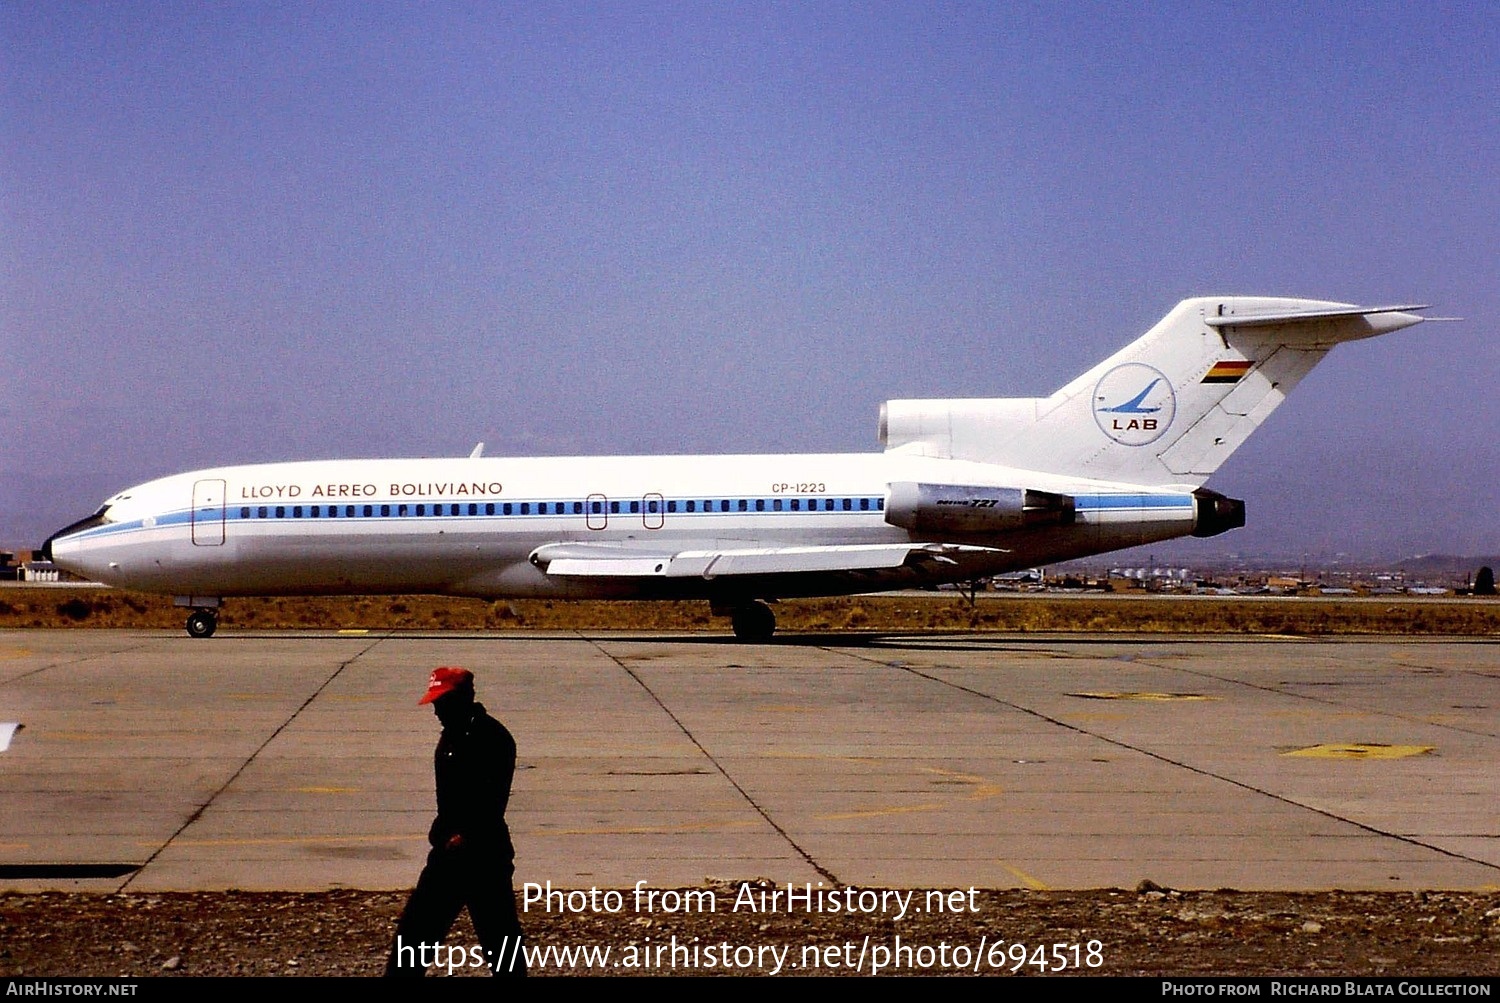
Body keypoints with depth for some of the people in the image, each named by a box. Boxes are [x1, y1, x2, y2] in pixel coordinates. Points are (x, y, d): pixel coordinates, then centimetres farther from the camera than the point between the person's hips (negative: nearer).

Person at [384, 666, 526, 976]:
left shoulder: (492, 737, -14)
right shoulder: (451, 736, 14)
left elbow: (492, 800, -21)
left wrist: (466, 836, -29)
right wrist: (441, 834, 7)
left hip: (484, 855, -9)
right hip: (448, 852, 9)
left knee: (500, 938, -3)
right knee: (414, 928, 10)